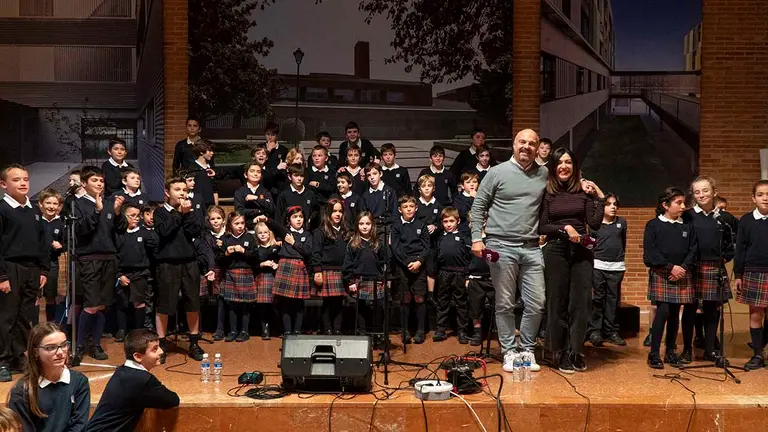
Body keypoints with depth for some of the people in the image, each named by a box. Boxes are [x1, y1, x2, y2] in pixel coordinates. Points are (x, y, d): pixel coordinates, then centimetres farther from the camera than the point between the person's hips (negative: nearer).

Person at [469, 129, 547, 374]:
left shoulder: (544, 175, 10)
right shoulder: (497, 172, 1)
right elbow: (478, 206, 2)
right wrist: (477, 238, -5)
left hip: (532, 248, 3)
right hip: (501, 246, -3)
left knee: (537, 303, 2)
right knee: (505, 304, 3)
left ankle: (527, 350, 18)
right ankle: (509, 352, 14)